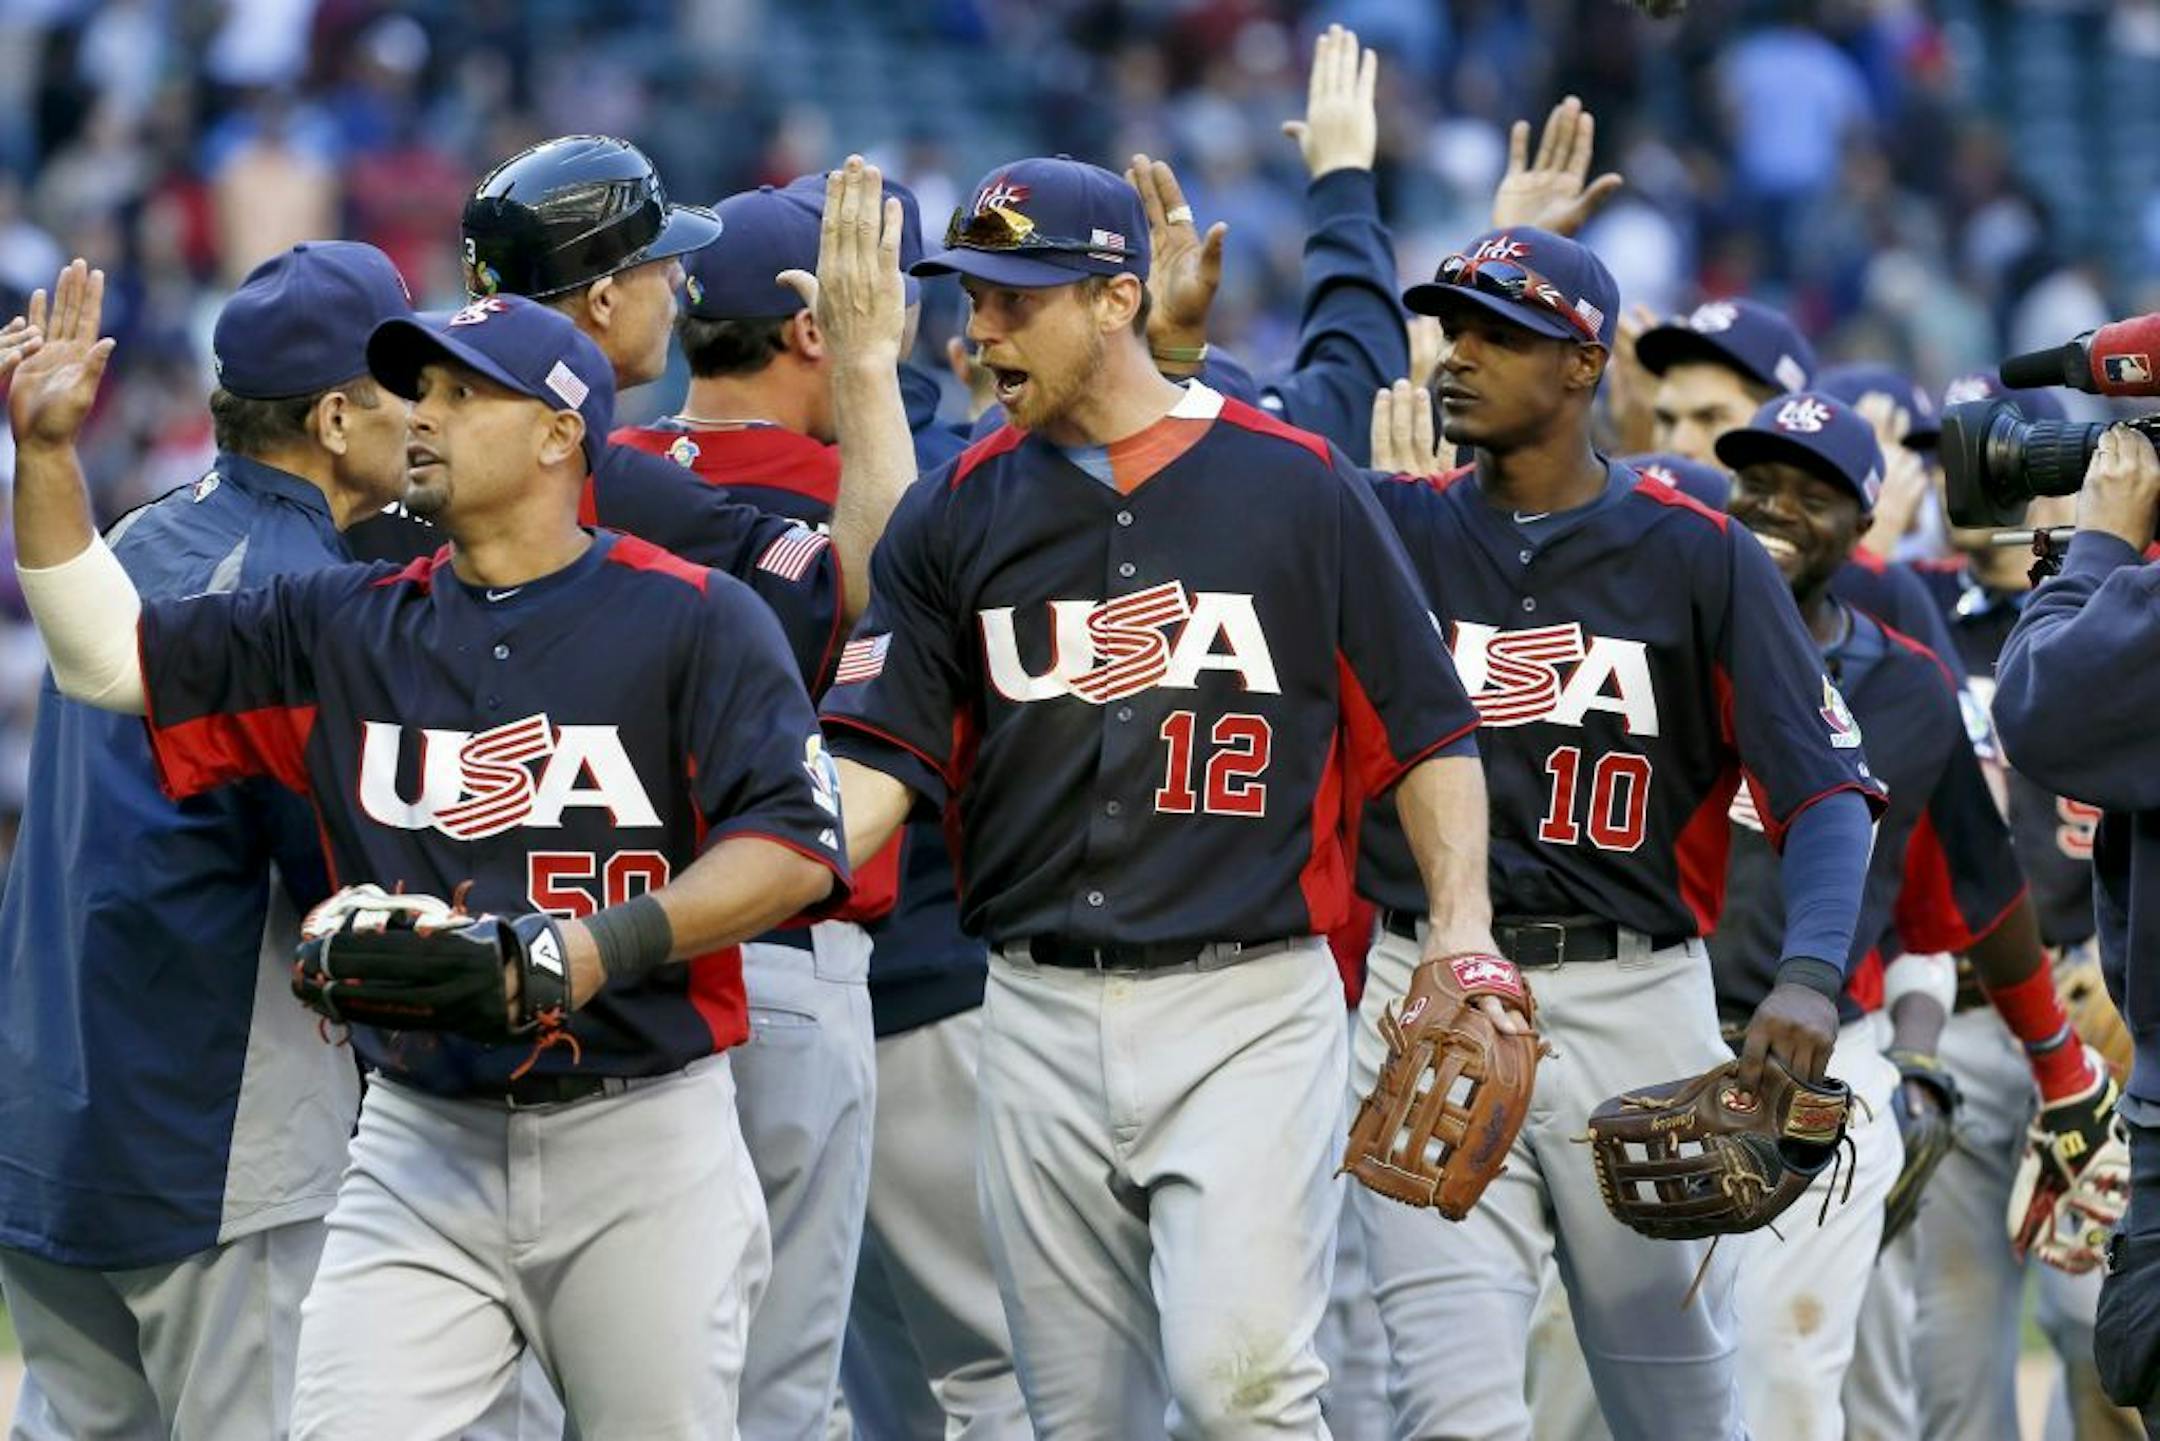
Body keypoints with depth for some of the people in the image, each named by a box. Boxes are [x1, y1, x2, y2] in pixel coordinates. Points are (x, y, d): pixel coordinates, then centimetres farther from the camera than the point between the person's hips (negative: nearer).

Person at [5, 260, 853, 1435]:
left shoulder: (692, 620, -3)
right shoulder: (345, 628, 11)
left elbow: (795, 846, -10)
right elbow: (109, 655, 13)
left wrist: (609, 945, -23)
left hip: (639, 1145, -3)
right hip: (420, 1149, 3)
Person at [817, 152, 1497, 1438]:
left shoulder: (1293, 486, 0)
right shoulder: (964, 512, 8)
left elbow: (1426, 728, 4)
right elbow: (883, 756, 3)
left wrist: (1462, 925, -10)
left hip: (1250, 1006, -4)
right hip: (1043, 1018, 4)